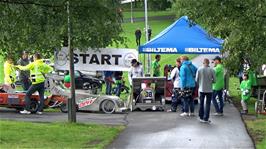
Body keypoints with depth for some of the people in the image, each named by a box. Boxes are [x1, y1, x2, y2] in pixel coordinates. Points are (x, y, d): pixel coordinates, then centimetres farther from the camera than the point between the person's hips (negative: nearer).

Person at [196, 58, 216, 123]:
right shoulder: (212, 70, -9)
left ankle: (201, 117, 20)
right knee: (208, 104, 4)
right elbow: (214, 80, -4)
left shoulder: (199, 69, -7)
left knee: (201, 103, 14)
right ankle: (206, 118, 2)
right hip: (209, 90, -1)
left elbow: (196, 80, -2)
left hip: (201, 89, 1)